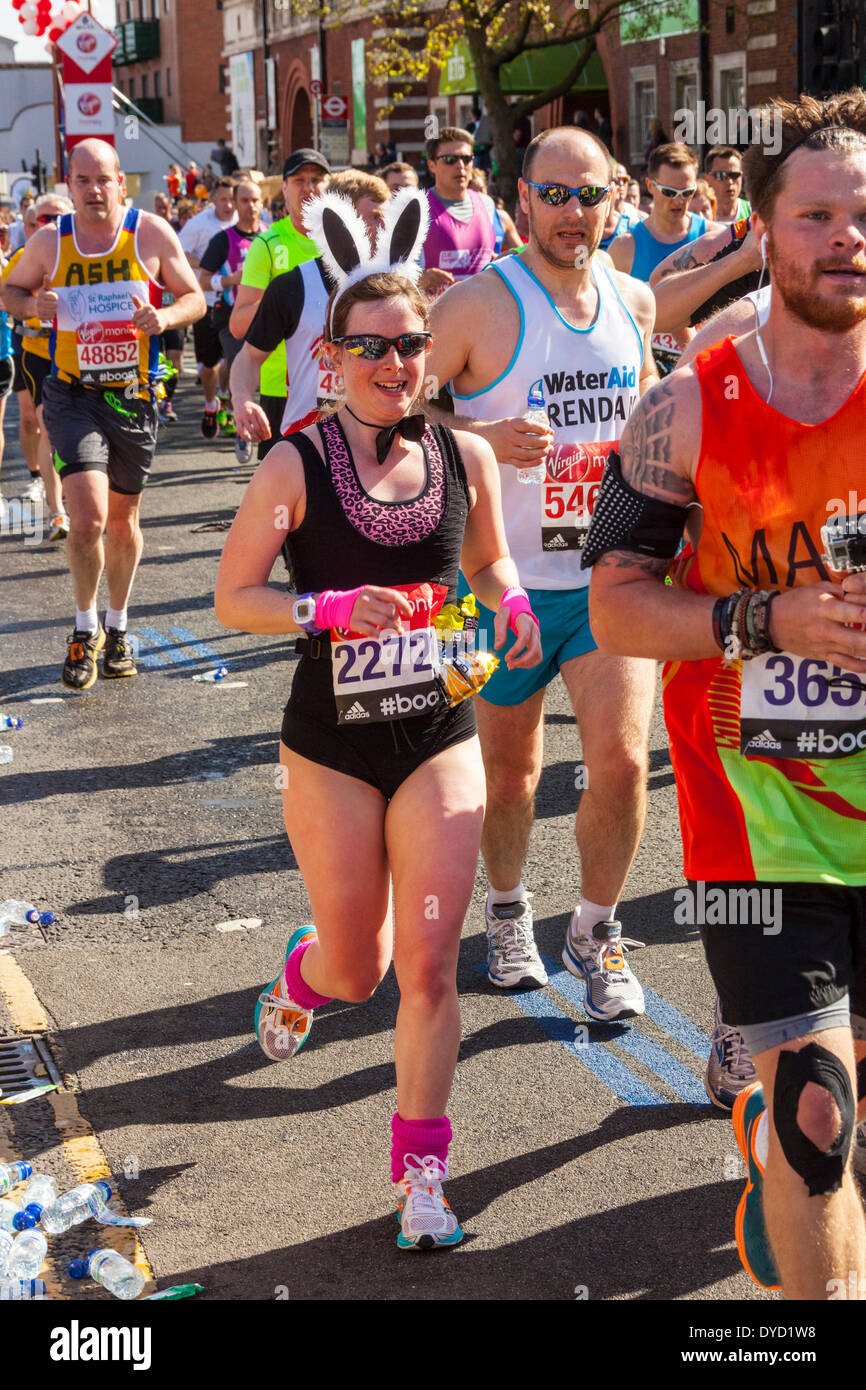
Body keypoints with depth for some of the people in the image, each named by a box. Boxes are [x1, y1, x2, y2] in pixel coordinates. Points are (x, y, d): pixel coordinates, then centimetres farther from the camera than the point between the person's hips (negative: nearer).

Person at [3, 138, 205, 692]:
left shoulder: (151, 234, -3)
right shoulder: (50, 242, -1)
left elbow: (195, 298, 4)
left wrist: (164, 317, -18)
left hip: (134, 396, 1)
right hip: (73, 396, -1)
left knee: (123, 519, 14)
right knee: (89, 517, -16)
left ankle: (117, 629, 35)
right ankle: (85, 630, 7)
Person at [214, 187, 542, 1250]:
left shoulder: (463, 457, -1)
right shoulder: (295, 466, -10)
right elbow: (231, 596, -5)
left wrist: (510, 601, -8)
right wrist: (329, 609, -22)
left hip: (440, 741, 2)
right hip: (331, 751, -1)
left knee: (429, 968, -3)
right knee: (358, 970, 12)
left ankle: (419, 1174, 14)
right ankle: (300, 973, 51)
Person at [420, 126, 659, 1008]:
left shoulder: (633, 300, 6)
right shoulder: (481, 303, -11)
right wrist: (481, 438, -23)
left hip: (610, 578, 3)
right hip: (509, 580, -3)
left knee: (620, 759, -8)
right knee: (510, 768, 13)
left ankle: (594, 933, 14)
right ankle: (507, 911, 39)